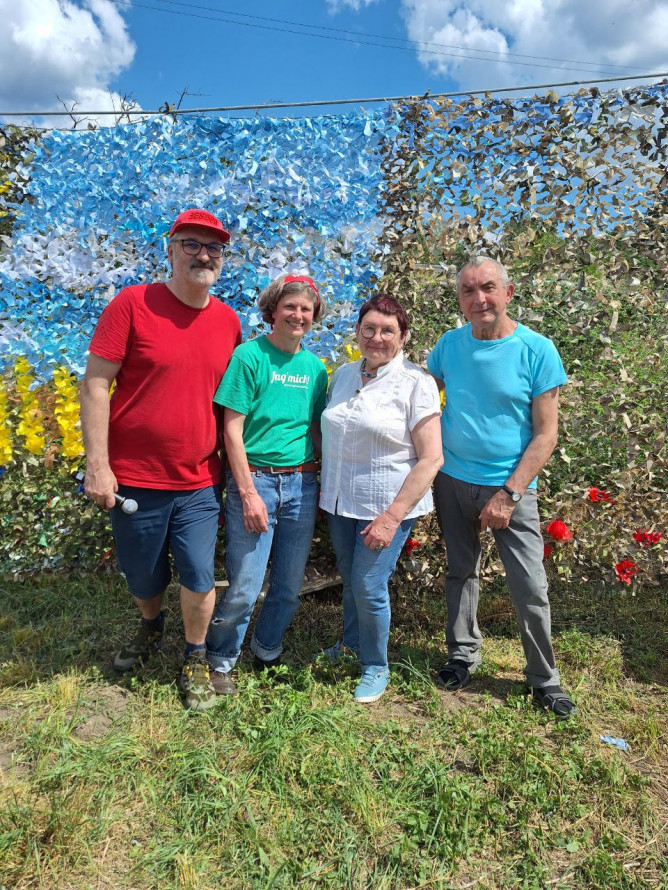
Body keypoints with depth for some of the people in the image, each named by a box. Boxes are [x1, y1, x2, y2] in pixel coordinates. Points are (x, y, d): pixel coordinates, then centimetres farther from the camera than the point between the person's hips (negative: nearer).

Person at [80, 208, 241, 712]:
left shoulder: (228, 321, 3)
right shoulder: (133, 303, -9)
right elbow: (95, 384, -9)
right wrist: (97, 464, -13)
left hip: (200, 484, 2)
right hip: (135, 479, -1)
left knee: (199, 576, 3)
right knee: (143, 575, 16)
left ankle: (196, 659, 30)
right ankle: (151, 627, 49)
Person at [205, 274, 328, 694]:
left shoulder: (315, 367, 8)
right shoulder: (250, 355, -7)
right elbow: (232, 428, -10)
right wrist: (248, 492, -14)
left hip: (301, 483, 5)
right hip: (255, 479, -5)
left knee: (290, 584, 13)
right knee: (245, 587, 0)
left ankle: (267, 652, 37)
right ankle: (220, 661, 26)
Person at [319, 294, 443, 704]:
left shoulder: (416, 383, -12)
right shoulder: (343, 375, 6)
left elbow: (431, 458, -16)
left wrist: (392, 517, -20)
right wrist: (325, 489, 9)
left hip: (389, 505, -5)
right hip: (340, 501, 5)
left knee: (369, 585, -1)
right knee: (350, 579, 18)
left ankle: (376, 667, 24)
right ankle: (351, 644, 44)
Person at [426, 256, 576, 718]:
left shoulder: (537, 350, -11)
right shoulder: (451, 344, 0)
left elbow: (546, 433, -10)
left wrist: (509, 494, -16)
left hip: (510, 487, -3)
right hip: (452, 480, 3)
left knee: (531, 588, 1)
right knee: (462, 572, 16)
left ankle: (545, 679, 22)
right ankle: (464, 655, 34)